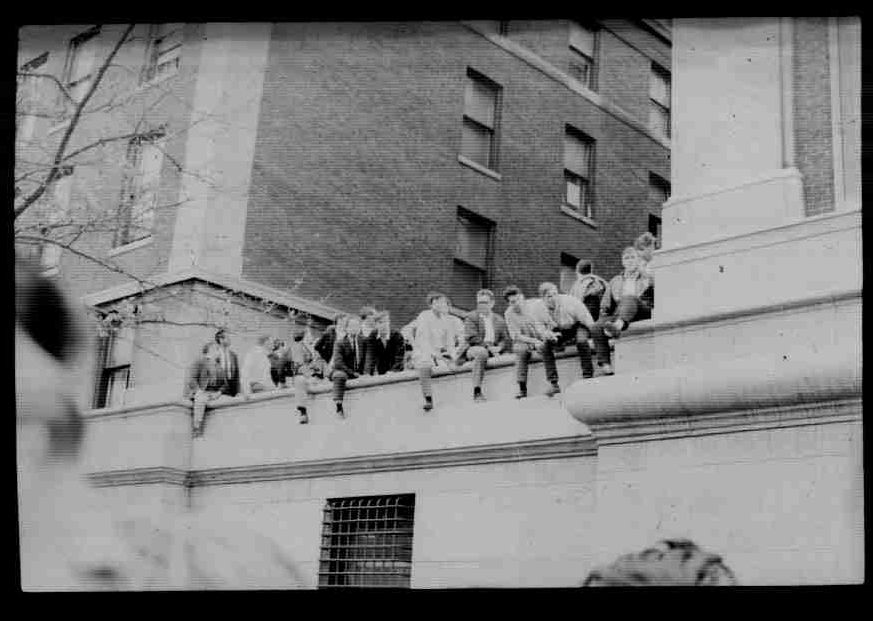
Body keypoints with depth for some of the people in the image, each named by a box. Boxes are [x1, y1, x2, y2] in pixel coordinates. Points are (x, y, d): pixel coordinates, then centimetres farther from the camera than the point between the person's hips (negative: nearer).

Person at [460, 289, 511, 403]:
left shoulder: (499, 320, 18)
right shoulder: (471, 317, 4)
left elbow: (505, 340, 13)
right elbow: (472, 338, -9)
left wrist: (498, 347, -11)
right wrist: (488, 346, -19)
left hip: (493, 350, 5)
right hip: (473, 349, -5)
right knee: (482, 352, -41)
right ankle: (477, 392, -43)